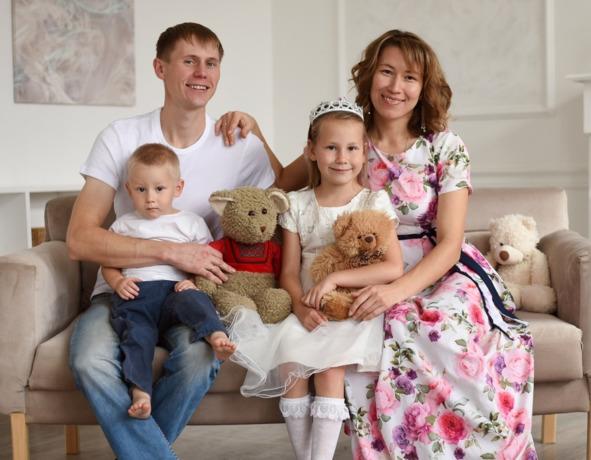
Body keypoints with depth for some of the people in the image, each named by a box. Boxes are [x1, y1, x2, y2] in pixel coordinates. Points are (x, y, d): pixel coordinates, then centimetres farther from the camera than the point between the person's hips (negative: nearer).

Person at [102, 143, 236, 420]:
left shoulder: (191, 223, 20)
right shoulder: (123, 225, 25)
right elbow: (107, 265, 24)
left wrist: (195, 281, -8)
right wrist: (118, 282, 1)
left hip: (175, 290, 0)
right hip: (134, 293, 1)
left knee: (191, 300, -35)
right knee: (136, 334, -29)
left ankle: (217, 337, -57)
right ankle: (140, 392, -41)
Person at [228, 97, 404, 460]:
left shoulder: (375, 202, -1)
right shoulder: (297, 204, 6)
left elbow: (394, 268, -11)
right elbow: (289, 272, 4)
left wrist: (335, 279, -18)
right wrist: (301, 305, -17)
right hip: (307, 311, 2)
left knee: (329, 367, -26)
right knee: (290, 364, -22)